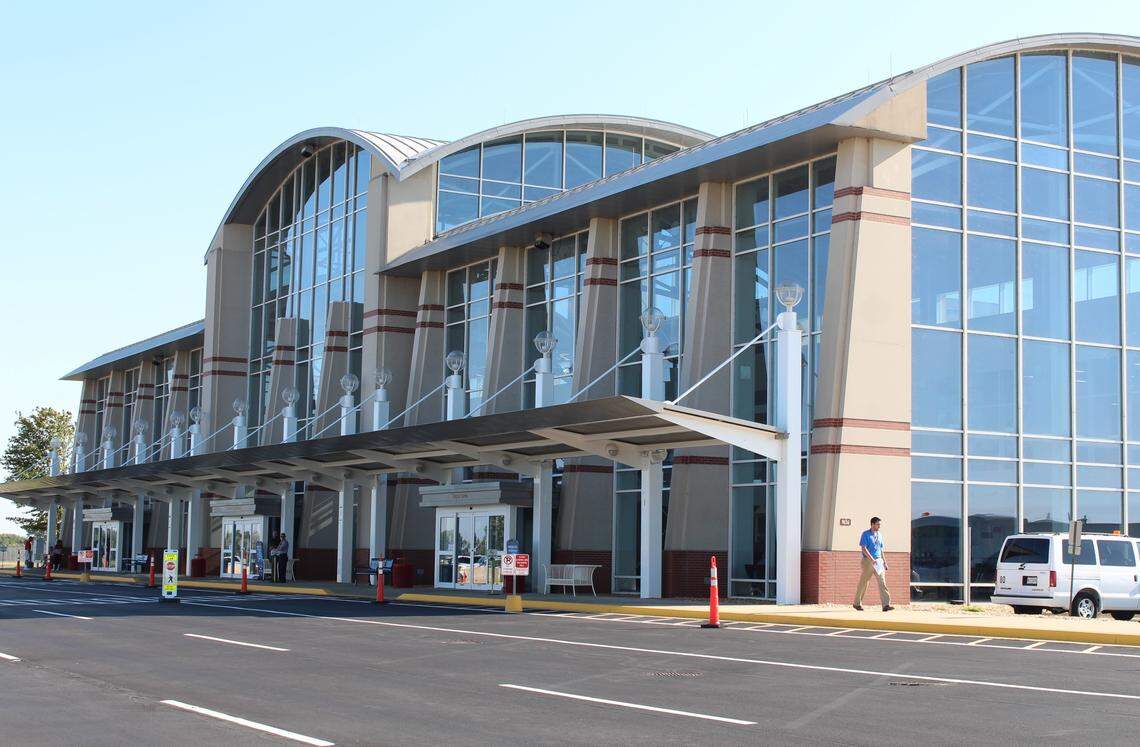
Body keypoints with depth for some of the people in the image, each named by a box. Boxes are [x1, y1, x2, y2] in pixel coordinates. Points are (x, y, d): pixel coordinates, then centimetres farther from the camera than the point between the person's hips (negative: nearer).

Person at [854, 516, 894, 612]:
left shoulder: (879, 535, 15)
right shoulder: (865, 535, -6)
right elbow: (863, 549, -14)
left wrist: (884, 561, 15)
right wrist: (872, 559, -23)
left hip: (878, 561, 5)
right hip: (868, 561, -5)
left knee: (882, 582, -7)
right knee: (864, 582, 3)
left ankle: (886, 605, -15)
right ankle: (857, 603, 18)